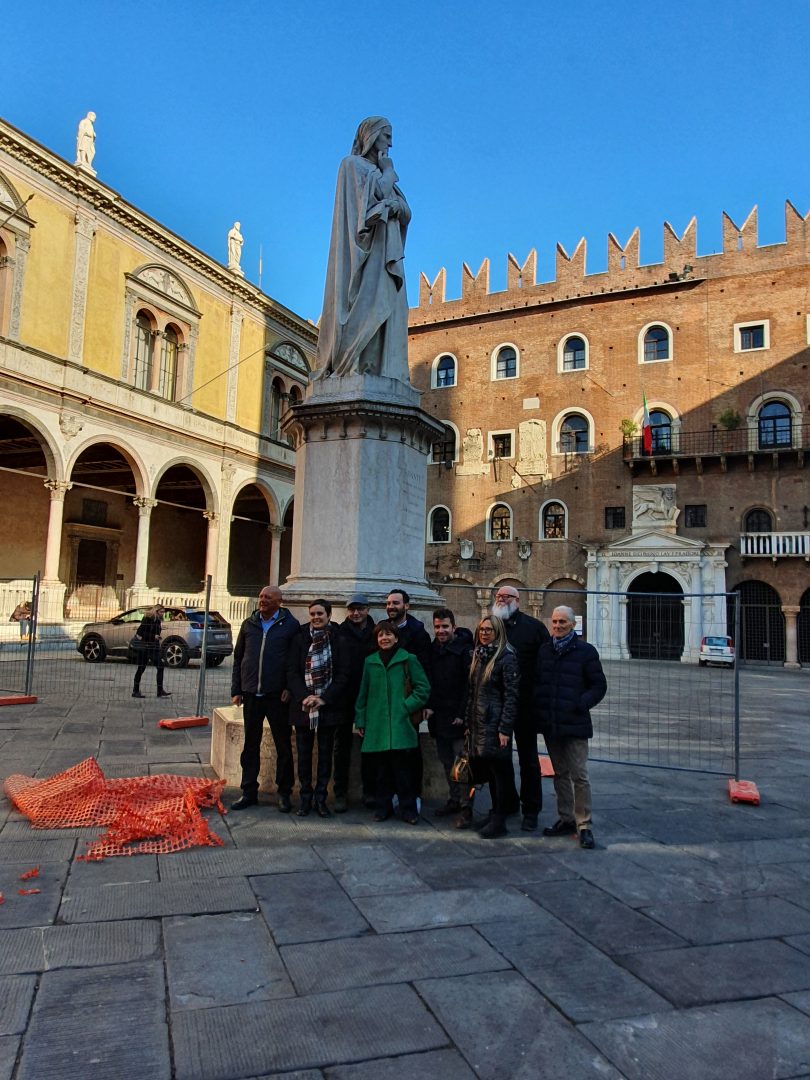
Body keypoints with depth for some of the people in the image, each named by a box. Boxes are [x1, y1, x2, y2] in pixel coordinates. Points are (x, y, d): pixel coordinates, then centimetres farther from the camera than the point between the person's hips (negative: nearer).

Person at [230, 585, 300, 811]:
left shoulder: (291, 625, -2)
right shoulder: (249, 624, 9)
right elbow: (238, 658, 13)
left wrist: (291, 688, -11)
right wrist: (236, 690, 8)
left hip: (278, 696, -3)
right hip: (251, 694, 4)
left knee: (283, 745, 5)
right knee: (250, 744, 11)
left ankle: (284, 793, 16)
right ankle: (249, 792, 21)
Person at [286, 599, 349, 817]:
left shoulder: (337, 640, 0)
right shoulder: (299, 639, 2)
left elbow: (343, 675, -2)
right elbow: (292, 672, -1)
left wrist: (324, 698, -12)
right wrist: (304, 697, -14)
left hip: (329, 707, 0)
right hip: (302, 706, 1)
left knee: (325, 753, 6)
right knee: (304, 753, 6)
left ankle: (321, 798, 16)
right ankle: (305, 798, 16)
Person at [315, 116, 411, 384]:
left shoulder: (381, 175, 29)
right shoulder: (352, 163, 7)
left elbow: (406, 213, 16)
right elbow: (378, 192, -10)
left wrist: (395, 206, -5)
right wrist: (389, 170, 7)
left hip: (386, 253, 8)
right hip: (366, 246, -8)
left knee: (385, 308, -6)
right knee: (365, 300, -21)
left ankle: (385, 372, -14)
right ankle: (355, 365, -29)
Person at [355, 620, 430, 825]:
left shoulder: (408, 660, 1)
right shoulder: (370, 662, 11)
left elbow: (423, 687, 1)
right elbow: (363, 693, 14)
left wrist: (406, 707, -7)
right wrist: (360, 720, 11)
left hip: (400, 724, -3)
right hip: (377, 725, 3)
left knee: (403, 768, -2)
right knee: (382, 768, 7)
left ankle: (408, 809, 9)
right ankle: (383, 806, 20)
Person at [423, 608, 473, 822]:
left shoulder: (464, 650, -8)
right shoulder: (432, 650, 10)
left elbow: (469, 685, -11)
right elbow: (427, 681, 13)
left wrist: (462, 714, -15)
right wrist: (428, 706, 1)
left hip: (458, 717, -6)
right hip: (438, 715, 6)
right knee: (446, 761, 13)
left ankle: (465, 805, 3)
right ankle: (453, 800, 24)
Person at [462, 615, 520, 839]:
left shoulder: (507, 658, -9)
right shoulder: (478, 656, 13)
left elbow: (512, 695, -13)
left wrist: (505, 728, -17)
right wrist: (468, 721, 13)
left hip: (495, 724, -7)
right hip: (478, 723, 7)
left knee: (500, 769, 1)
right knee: (488, 768, 13)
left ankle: (499, 820, 9)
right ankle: (495, 814, 24)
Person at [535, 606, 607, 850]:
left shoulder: (585, 651, -4)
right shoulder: (544, 650, 9)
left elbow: (599, 686, -2)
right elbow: (536, 681, 18)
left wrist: (581, 704, -14)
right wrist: (539, 705, 3)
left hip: (575, 724, -5)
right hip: (550, 724, 5)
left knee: (579, 776, -3)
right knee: (560, 774, 14)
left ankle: (583, 825, 8)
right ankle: (565, 819, 25)